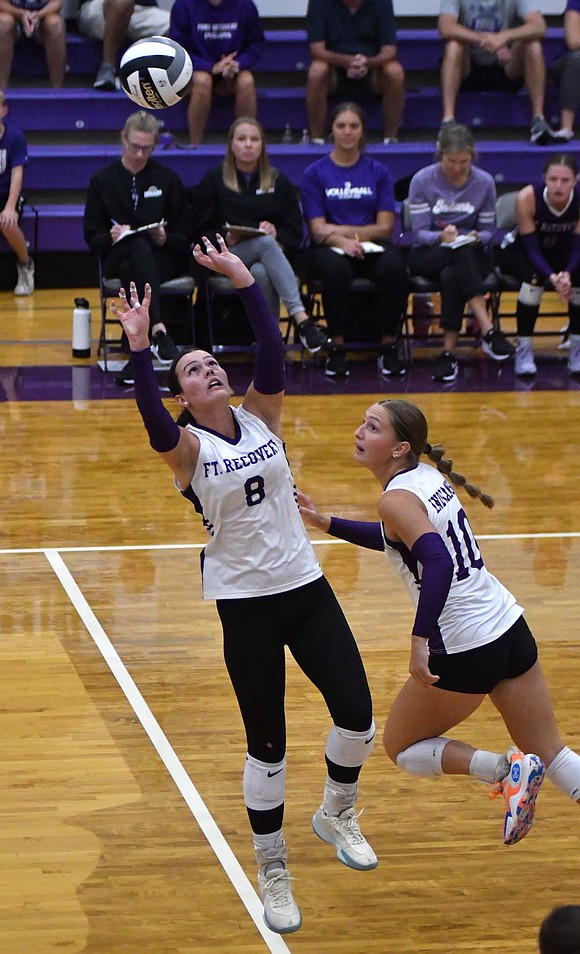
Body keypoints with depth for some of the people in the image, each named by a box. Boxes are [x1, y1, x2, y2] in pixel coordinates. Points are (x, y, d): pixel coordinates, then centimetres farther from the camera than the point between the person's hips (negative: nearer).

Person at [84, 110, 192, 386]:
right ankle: (158, 328, -59)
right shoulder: (102, 181, 12)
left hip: (163, 258, 1)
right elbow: (92, 237, 9)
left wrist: (165, 239, -10)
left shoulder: (168, 179, 14)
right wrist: (112, 237, -14)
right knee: (140, 247, -39)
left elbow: (185, 236, 12)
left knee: (131, 271, -38)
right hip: (116, 257, -1)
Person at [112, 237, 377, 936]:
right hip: (245, 604, -4)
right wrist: (139, 350, -41)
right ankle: (272, 872, 17)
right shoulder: (187, 447, -8)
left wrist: (243, 280, -21)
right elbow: (154, 424, -30)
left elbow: (273, 353, -13)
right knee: (267, 745, -1)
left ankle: (336, 813, 29)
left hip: (305, 588, 4)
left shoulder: (259, 415, 3)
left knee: (357, 715, -1)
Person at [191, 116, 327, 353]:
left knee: (261, 273, -38)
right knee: (266, 243, -37)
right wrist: (225, 238, -14)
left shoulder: (278, 182, 16)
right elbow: (201, 231, 6)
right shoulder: (214, 180, 10)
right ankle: (301, 318, -48)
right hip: (227, 257, -2)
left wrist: (276, 234, -12)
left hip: (269, 251, 2)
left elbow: (295, 232, 11)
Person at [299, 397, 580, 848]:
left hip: (465, 651, -8)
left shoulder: (397, 498, -14)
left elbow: (439, 563, -30)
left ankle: (504, 769, -7)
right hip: (512, 628, 8)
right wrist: (327, 523, 24)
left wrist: (421, 638, -33)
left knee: (403, 749, 13)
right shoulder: (430, 477, 10)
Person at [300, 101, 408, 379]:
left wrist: (344, 231, -11)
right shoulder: (315, 174, 6)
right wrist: (344, 242, -24)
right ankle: (337, 348, -26)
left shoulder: (378, 172, 10)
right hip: (328, 249, -1)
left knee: (394, 266, -34)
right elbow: (318, 230, -3)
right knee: (336, 268, -38)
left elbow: (385, 228, 3)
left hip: (371, 246, 1)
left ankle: (389, 346, -21)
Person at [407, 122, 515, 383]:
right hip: (428, 255, -1)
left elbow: (488, 231, 4)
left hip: (472, 256, 1)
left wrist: (476, 238, -21)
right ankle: (488, 330, -44)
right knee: (459, 255, -38)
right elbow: (420, 233, -7)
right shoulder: (422, 181, -4)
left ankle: (449, 352, -35)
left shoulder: (484, 182, 1)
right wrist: (441, 236, -29)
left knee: (451, 277, -36)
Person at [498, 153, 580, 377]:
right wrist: (552, 276, -47)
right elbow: (531, 246, -30)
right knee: (534, 278, -34)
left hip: (562, 252, 2)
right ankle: (523, 349, -21)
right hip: (519, 250, -2)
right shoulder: (527, 197, -32)